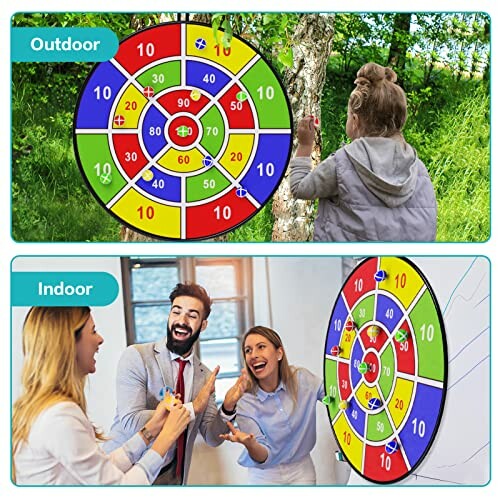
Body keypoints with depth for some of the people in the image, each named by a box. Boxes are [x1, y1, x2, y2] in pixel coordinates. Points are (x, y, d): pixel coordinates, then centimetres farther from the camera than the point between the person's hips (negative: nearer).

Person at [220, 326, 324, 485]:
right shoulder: (245, 402, -18)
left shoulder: (301, 379, -12)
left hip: (301, 471, 2)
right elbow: (264, 457, -20)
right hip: (266, 477, -2)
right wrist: (250, 444, -41)